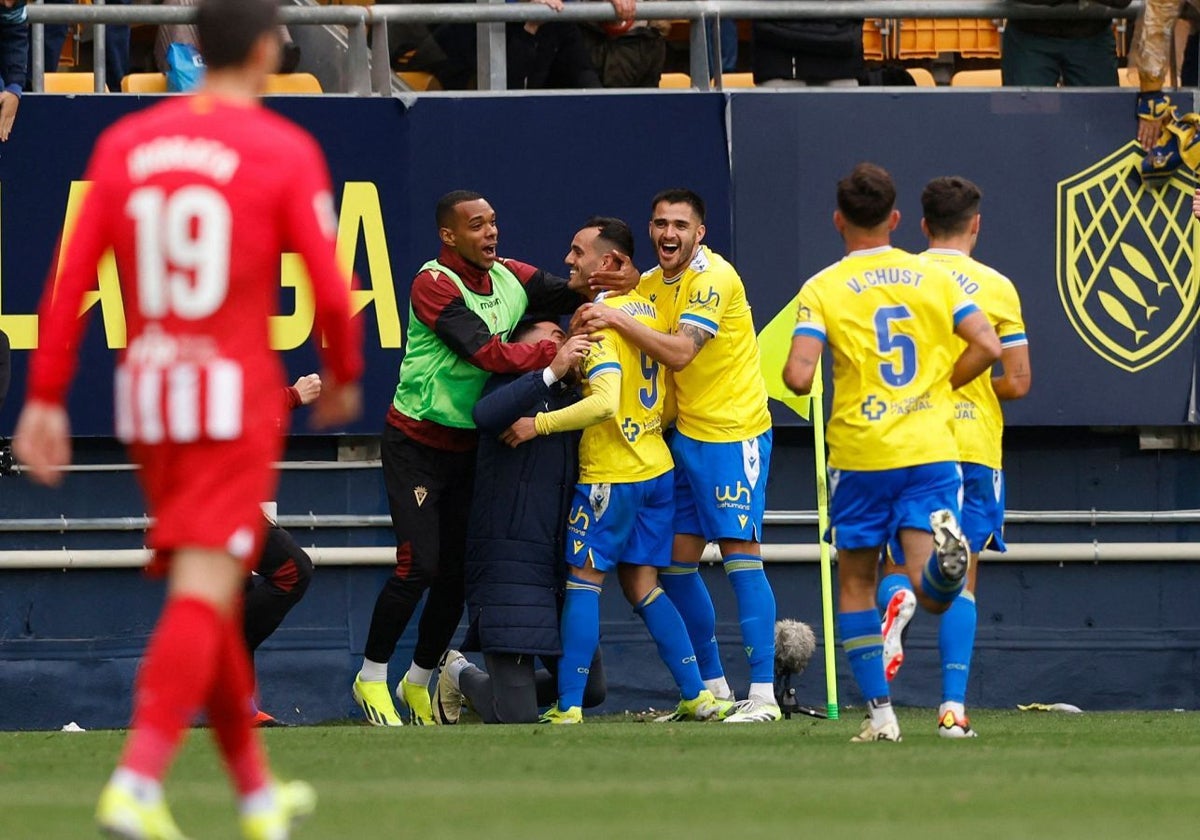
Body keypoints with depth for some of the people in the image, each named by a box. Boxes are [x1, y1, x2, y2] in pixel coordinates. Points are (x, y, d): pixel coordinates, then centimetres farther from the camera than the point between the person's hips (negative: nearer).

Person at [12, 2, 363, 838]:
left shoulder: (124, 143, 5)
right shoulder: (285, 152, -7)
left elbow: (69, 281, 1)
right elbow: (331, 290, -8)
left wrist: (45, 399, 4)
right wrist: (344, 376, 10)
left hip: (146, 393, 5)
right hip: (234, 394, -5)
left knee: (206, 588, 17)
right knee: (204, 594, -9)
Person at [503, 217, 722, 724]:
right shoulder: (647, 309, 10)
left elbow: (605, 403, -26)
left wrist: (538, 424, -19)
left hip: (611, 474, -8)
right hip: (657, 467, 8)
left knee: (583, 581, -2)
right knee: (643, 587, 13)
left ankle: (569, 706, -4)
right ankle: (697, 695, 9)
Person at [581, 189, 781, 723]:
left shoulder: (714, 278, -14)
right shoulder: (649, 285, 10)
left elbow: (680, 352, -23)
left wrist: (618, 319, -22)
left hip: (733, 433, -8)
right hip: (685, 434, 8)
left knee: (741, 556, -11)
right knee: (677, 564, 7)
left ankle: (763, 694, -11)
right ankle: (713, 688, 17)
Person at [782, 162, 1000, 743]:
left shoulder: (823, 289, -3)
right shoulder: (932, 277, 6)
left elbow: (798, 377, -14)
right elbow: (987, 347, -1)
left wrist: (797, 375, 10)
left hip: (860, 455, -1)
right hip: (931, 449, 2)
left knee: (856, 584, 14)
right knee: (933, 594, -5)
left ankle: (879, 712, 6)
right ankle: (945, 552, -40)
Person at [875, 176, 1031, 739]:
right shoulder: (996, 288, 0)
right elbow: (1017, 382, -1)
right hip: (975, 446, -1)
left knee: (900, 564, 12)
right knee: (960, 577, 3)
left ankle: (897, 599, -26)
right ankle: (953, 707, -6)